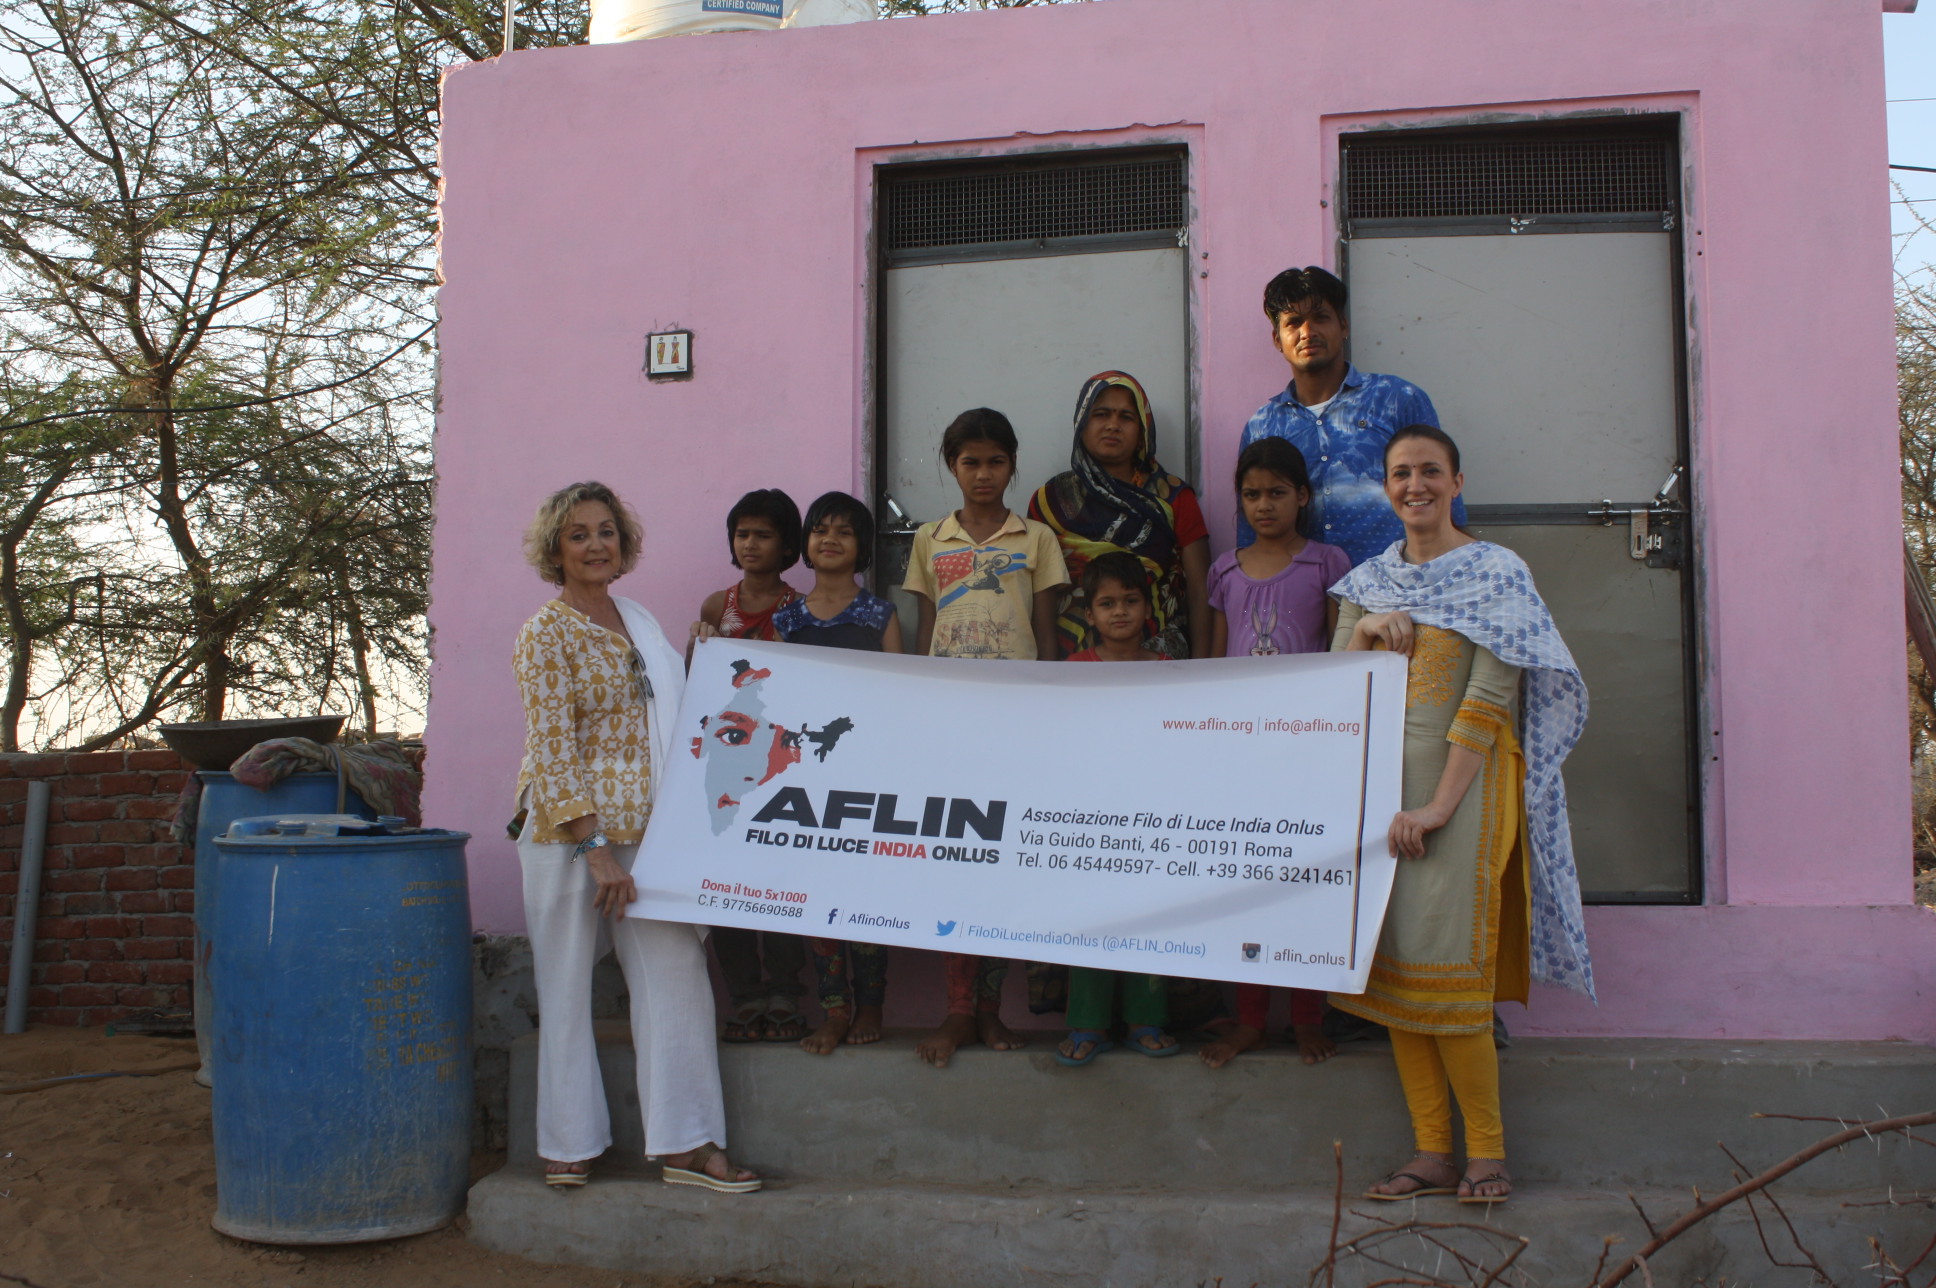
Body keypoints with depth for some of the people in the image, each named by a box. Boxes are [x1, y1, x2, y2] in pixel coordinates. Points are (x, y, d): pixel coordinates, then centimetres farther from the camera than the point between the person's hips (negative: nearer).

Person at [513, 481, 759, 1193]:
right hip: (572, 833, -6)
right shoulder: (546, 631, -6)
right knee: (568, 987, 3)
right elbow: (552, 749, -12)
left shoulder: (636, 620, 14)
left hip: (647, 831, 6)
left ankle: (686, 1144, 5)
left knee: (677, 973, 0)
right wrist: (596, 849, -17)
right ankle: (571, 1144, 17)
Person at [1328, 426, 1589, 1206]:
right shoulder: (1369, 582, 14)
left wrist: (1439, 805, -18)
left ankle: (1487, 1150, 5)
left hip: (1461, 781, -5)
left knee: (1443, 969, -9)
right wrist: (1364, 632, -8)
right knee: (1393, 968, 3)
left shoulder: (1496, 573, -2)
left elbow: (1491, 698, -11)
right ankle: (1432, 1154, 10)